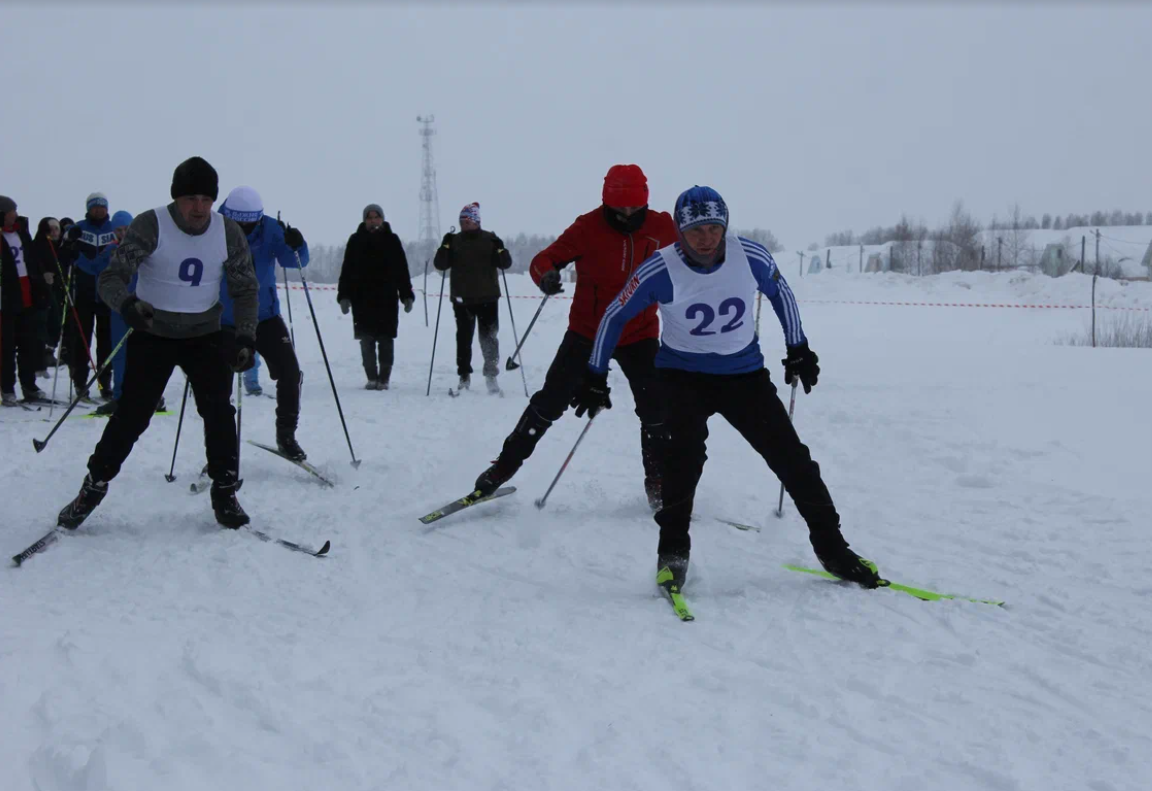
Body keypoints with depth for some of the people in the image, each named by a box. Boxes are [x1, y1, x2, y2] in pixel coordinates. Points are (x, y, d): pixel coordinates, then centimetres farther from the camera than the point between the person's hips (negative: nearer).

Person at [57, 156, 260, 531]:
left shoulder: (229, 233, -6)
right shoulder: (150, 226, -16)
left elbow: (245, 289, 1)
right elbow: (112, 277, -21)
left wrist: (245, 337, -14)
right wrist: (127, 304, -44)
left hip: (205, 334, 2)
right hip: (152, 333, -2)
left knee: (219, 411, -10)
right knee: (131, 415, -6)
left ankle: (224, 492, 4)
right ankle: (93, 486, 13)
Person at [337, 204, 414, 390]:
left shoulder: (392, 240, 6)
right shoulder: (356, 240, 6)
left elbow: (402, 270, 8)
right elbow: (347, 270, 6)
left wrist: (407, 295, 4)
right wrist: (344, 296, -1)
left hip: (387, 298, 0)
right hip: (362, 298, 0)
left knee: (386, 340, 1)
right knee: (367, 340, 1)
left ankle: (384, 378, 7)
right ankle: (372, 378, 8)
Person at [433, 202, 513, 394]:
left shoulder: (490, 240, 3)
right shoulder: (454, 241, 7)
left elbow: (505, 263, 0)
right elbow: (440, 264, 0)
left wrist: (500, 250, -17)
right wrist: (445, 246, -13)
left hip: (487, 298, -1)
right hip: (462, 299, 1)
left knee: (489, 337, 0)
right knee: (464, 337, 5)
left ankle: (491, 376, 7)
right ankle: (464, 376, 12)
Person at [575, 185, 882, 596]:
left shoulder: (752, 257, -15)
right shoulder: (660, 271, -20)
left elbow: (780, 292, 7)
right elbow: (615, 317, -6)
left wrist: (798, 350, 12)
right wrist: (595, 377, -3)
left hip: (744, 373, 2)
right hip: (683, 374, -2)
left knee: (791, 457, -1)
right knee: (686, 451, -28)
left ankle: (833, 550, 13)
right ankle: (672, 554, -16)